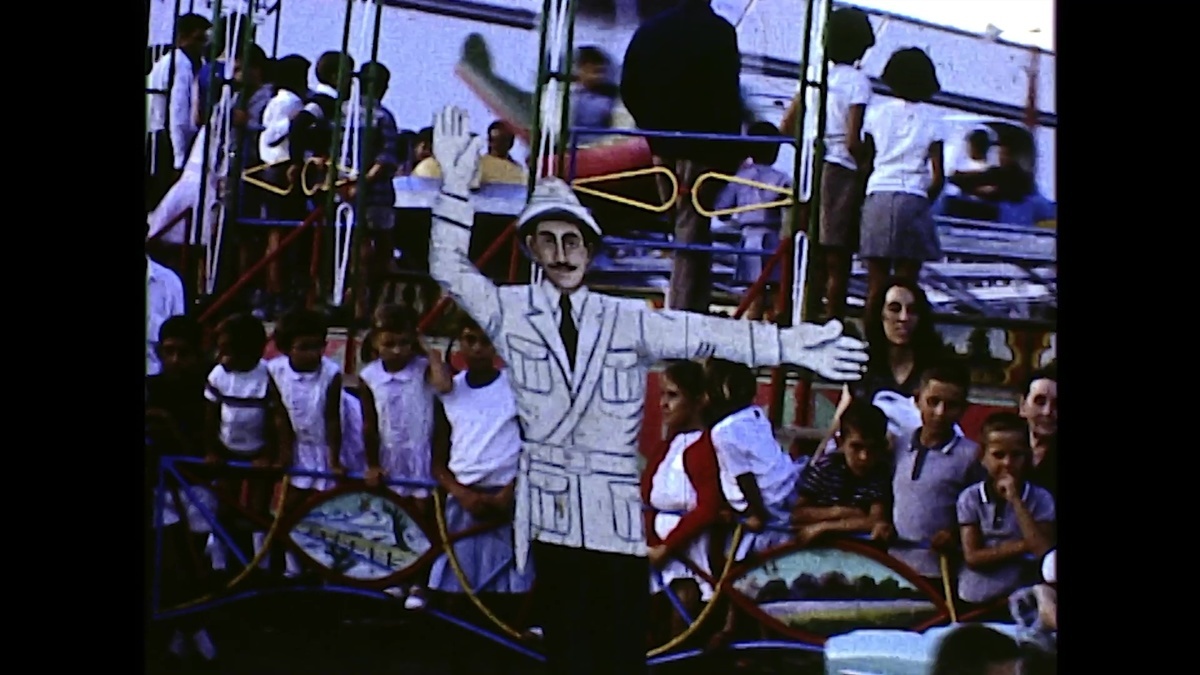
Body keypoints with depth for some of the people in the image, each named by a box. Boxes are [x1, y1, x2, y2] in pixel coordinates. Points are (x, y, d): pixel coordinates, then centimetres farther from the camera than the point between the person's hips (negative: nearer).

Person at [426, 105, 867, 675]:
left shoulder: (627, 320, 5)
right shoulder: (511, 311, 4)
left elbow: (704, 335, -2)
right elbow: (450, 272, -4)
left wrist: (792, 346, -12)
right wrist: (457, 186, -15)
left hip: (617, 511, 1)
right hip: (552, 508, -1)